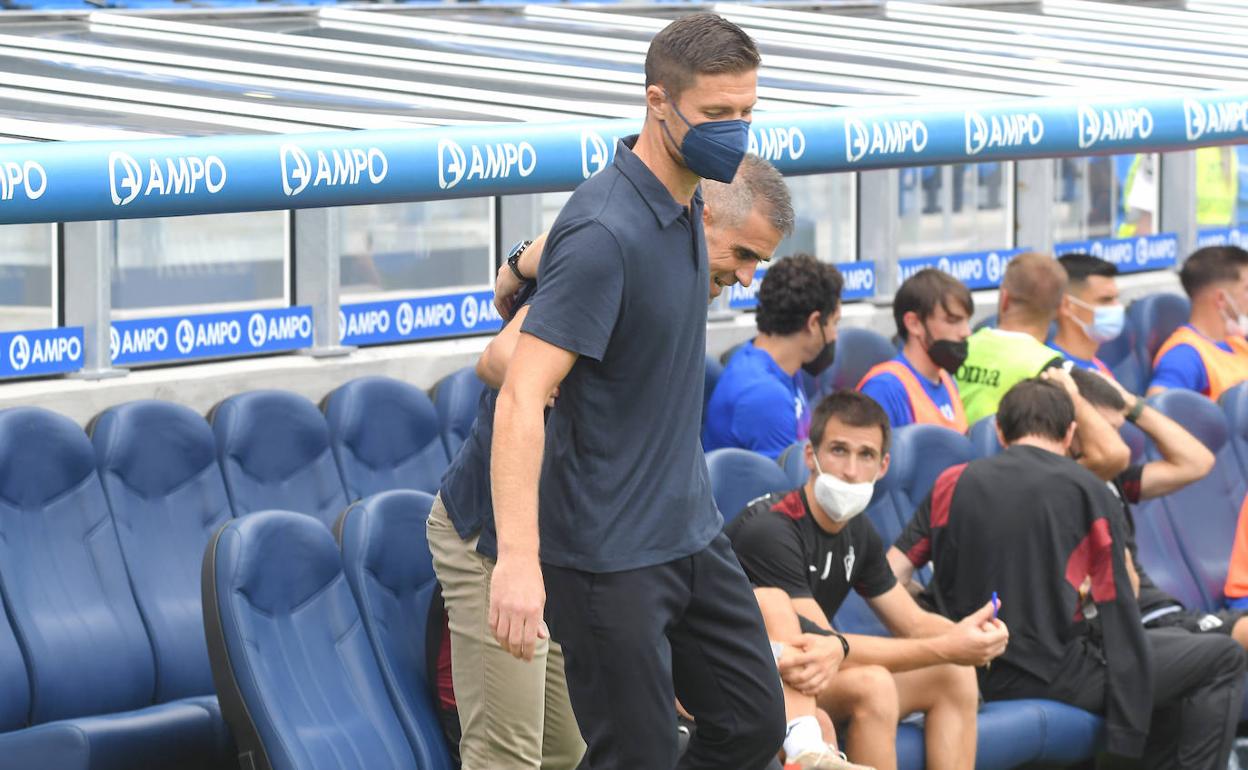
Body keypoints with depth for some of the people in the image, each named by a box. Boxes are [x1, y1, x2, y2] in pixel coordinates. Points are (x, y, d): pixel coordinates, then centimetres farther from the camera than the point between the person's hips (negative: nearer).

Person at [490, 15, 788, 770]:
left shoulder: (685, 206, 6)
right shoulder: (607, 232, -23)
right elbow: (522, 400, -28)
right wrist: (519, 558, -36)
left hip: (692, 532, 9)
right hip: (611, 556, -9)